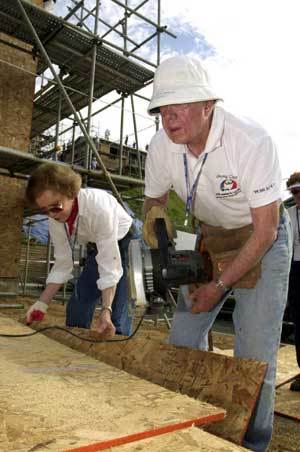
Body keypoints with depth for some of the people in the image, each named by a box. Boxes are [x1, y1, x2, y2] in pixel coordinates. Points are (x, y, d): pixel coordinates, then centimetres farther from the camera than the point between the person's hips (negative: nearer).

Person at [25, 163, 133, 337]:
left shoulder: (99, 206, -37)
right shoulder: (55, 220, -16)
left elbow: (110, 264, -37)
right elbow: (63, 264, -9)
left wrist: (106, 310, -42)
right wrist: (42, 303, -15)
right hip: (97, 247, 7)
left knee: (118, 310, -17)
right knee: (78, 305, 8)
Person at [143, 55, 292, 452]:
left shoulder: (252, 141, -29)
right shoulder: (161, 146, -14)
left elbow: (265, 229, -24)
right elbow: (154, 200, 5)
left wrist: (220, 285, -24)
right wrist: (155, 220, -19)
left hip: (262, 238, -4)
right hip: (210, 238, 5)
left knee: (254, 354, -10)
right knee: (183, 341, 6)